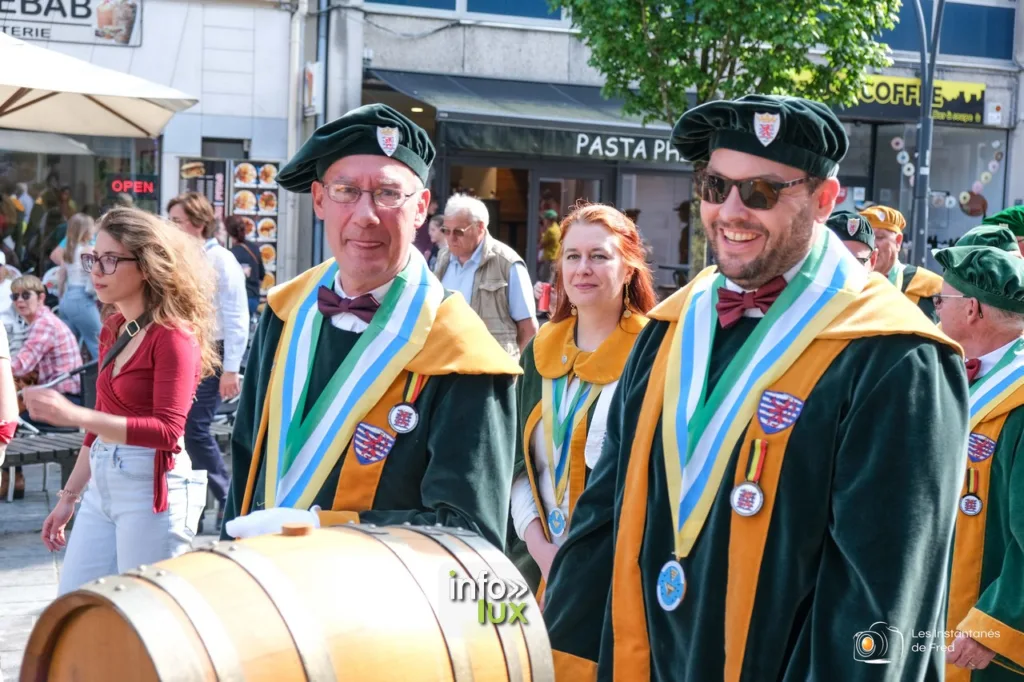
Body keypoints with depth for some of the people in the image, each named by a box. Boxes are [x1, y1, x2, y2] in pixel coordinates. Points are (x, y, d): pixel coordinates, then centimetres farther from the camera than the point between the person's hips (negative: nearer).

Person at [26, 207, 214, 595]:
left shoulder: (173, 336, -13)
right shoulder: (114, 330, 12)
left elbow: (167, 431, -22)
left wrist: (74, 415, -31)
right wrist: (69, 495, 21)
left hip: (152, 490, -8)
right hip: (101, 486, 9)